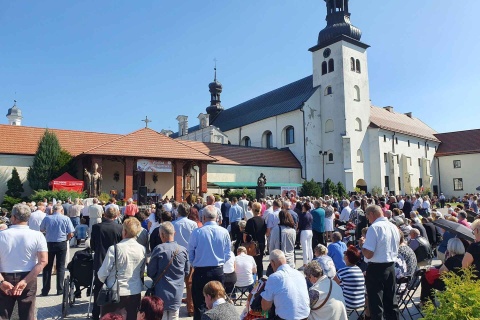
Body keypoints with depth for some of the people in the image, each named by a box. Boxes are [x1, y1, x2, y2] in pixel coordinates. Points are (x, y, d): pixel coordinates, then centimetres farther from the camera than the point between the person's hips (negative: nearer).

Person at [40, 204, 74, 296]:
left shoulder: (47, 218, -4)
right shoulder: (66, 219, -8)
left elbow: (41, 230, 10)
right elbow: (71, 234, -9)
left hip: (49, 243, 1)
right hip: (62, 244, -1)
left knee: (47, 267, 11)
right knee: (61, 267, 8)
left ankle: (45, 290, 14)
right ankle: (60, 289, 11)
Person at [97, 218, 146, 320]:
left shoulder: (114, 249, -18)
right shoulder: (142, 249, -7)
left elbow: (102, 274, -11)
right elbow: (142, 272, 5)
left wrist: (105, 281, 10)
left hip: (115, 292, -3)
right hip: (135, 292, 3)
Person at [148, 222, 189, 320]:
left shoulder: (159, 249, -17)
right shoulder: (183, 250, -7)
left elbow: (150, 272, -10)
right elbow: (187, 271, 3)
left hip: (162, 292, -3)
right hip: (177, 292, 3)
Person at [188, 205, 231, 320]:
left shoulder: (197, 232, -14)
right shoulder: (224, 232, -8)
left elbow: (190, 254, -3)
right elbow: (227, 255, 0)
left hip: (200, 271, -2)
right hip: (218, 271, 3)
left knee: (199, 304, 10)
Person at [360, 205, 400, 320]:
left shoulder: (374, 227, -19)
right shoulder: (394, 227, 4)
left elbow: (368, 254, -23)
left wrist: (362, 245, -4)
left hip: (376, 268, -7)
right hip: (391, 266, 7)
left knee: (375, 303, 5)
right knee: (391, 301, 19)